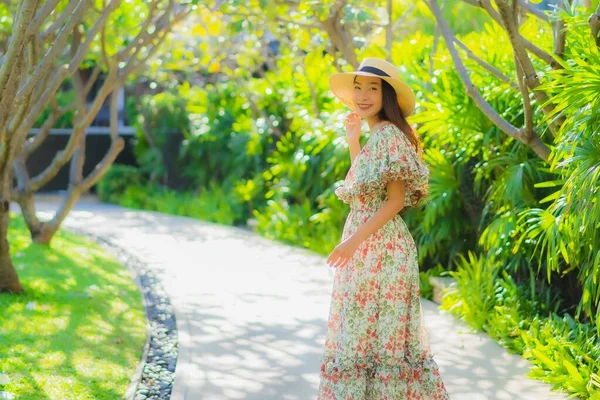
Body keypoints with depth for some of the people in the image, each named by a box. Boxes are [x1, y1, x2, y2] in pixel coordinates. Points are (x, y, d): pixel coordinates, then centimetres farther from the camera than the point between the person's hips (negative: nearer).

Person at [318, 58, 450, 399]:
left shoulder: (388, 134, -13)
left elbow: (395, 200, -18)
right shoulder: (376, 136, 16)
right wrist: (353, 142, 18)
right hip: (367, 246, 10)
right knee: (367, 333, 12)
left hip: (379, 246, -10)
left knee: (376, 332, -6)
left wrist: (354, 241, -22)